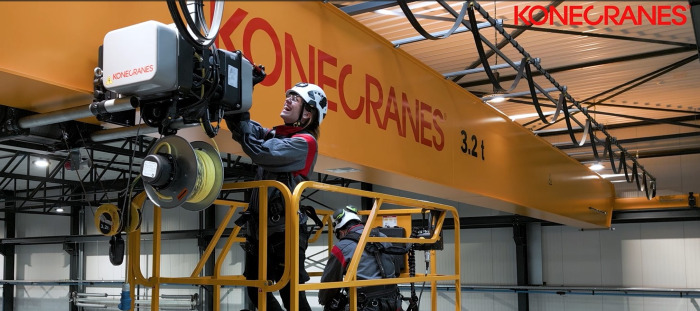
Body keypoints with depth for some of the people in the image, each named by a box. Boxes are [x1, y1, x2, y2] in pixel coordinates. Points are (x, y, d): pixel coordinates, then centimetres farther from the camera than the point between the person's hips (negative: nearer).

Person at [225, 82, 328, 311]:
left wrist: (241, 118, -15)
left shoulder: (304, 142, -9)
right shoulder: (274, 134, 15)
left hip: (284, 229, -8)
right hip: (259, 225, 8)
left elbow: (259, 152, -20)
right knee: (256, 291, 14)